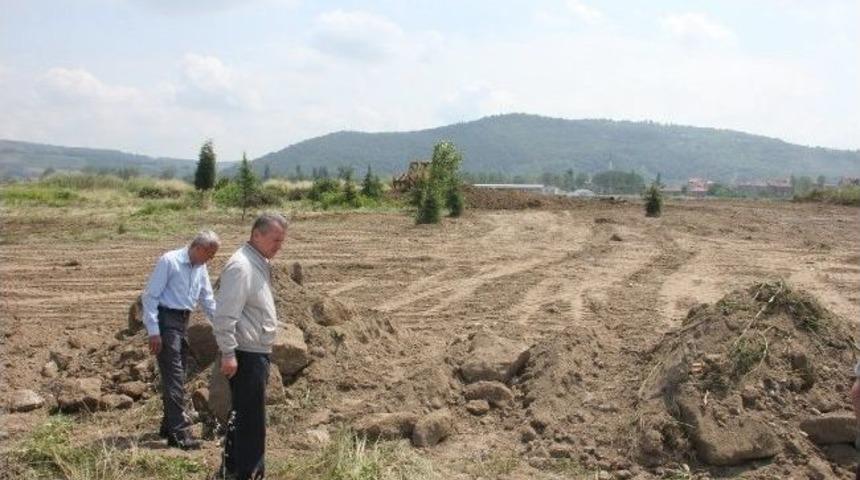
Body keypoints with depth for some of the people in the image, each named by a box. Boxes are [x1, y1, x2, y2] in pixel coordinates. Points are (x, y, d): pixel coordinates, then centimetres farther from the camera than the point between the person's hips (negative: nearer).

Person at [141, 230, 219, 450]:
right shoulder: (169, 261, -12)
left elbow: (208, 301, 18)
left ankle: (168, 426, 24)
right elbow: (150, 296, -13)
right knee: (174, 375, -12)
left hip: (183, 322, 8)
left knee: (176, 375, 13)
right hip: (166, 319, -8)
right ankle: (178, 432, -12)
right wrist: (153, 331, -17)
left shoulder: (201, 269, 10)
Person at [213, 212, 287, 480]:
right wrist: (228, 353, -25)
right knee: (251, 419, -4)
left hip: (258, 354, 10)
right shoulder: (241, 266, -18)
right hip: (246, 355, -10)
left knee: (244, 416, 19)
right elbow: (225, 314, -23)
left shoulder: (260, 264, 14)